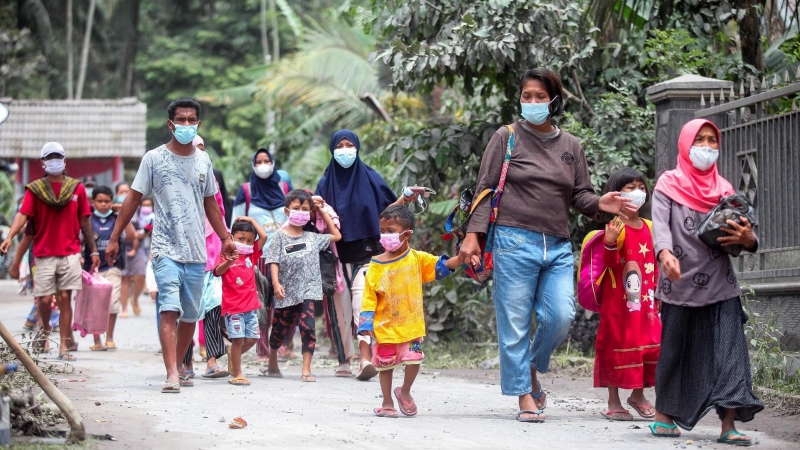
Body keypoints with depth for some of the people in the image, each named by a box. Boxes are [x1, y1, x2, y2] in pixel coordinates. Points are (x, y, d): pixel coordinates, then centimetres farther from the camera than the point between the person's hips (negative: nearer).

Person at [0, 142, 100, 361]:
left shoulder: (76, 188, 8)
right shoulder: (35, 189, 3)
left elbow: (85, 222, 12)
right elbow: (23, 214, -10)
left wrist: (93, 250, 11)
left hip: (70, 252, 1)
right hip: (44, 253, -1)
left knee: (65, 298, -3)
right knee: (44, 299, -2)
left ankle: (64, 346, 1)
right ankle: (45, 329, 30)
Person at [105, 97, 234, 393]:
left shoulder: (203, 160, 11)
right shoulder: (154, 158, -1)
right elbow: (134, 198, 2)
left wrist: (225, 238, 20)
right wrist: (114, 238, -1)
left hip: (197, 252, 5)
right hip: (166, 249, -4)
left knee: (190, 316, 8)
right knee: (170, 310, -17)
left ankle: (178, 369, 22)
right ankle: (172, 375, -23)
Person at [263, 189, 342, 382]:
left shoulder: (312, 238, 10)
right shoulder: (280, 237, 2)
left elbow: (336, 236, 20)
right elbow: (274, 262, -5)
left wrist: (322, 211, 19)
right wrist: (276, 283, -20)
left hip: (307, 291, 1)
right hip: (286, 292, -1)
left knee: (308, 327, -13)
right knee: (279, 329, 11)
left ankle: (306, 369, -9)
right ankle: (272, 365, 32)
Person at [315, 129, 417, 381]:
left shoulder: (369, 178, 6)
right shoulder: (326, 183, 9)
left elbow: (386, 209, 7)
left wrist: (404, 200, -11)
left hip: (365, 251, -2)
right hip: (338, 253, 2)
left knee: (363, 302, -15)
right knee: (341, 305, 2)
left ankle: (365, 358, -25)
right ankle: (344, 359, 11)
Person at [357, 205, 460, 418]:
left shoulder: (417, 259, -1)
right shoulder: (376, 265, -4)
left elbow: (442, 266, -3)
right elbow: (369, 297, -4)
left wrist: (460, 258, -21)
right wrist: (366, 323, -10)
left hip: (411, 323, 0)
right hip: (385, 326, 0)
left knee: (414, 360, -3)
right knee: (385, 364, 7)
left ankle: (405, 392, 25)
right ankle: (387, 403, 21)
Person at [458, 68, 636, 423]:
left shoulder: (570, 146, 14)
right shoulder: (506, 138, 4)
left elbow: (579, 195, 15)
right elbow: (485, 190, 2)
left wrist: (599, 204, -8)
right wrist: (473, 235, -7)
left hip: (558, 247, 3)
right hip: (515, 243, -3)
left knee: (560, 317, -8)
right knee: (515, 324, -2)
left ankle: (532, 369, 19)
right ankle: (525, 397, 6)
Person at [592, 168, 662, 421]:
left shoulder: (649, 228, 11)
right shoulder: (617, 227, -10)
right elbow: (610, 263, -16)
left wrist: (657, 293, 18)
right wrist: (610, 242, -32)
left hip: (645, 300, 6)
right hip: (619, 299, -6)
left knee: (649, 346, 6)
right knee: (619, 345, -1)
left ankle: (638, 395, 22)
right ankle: (613, 402, 6)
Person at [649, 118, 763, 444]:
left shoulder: (723, 188, 15)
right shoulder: (669, 184, 4)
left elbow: (741, 234, 10)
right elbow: (660, 224, -12)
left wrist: (748, 240, -15)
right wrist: (665, 253, -33)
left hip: (720, 283, 2)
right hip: (680, 282, -2)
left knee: (727, 350, -9)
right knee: (675, 349, 4)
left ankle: (729, 425, -14)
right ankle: (665, 415, 21)